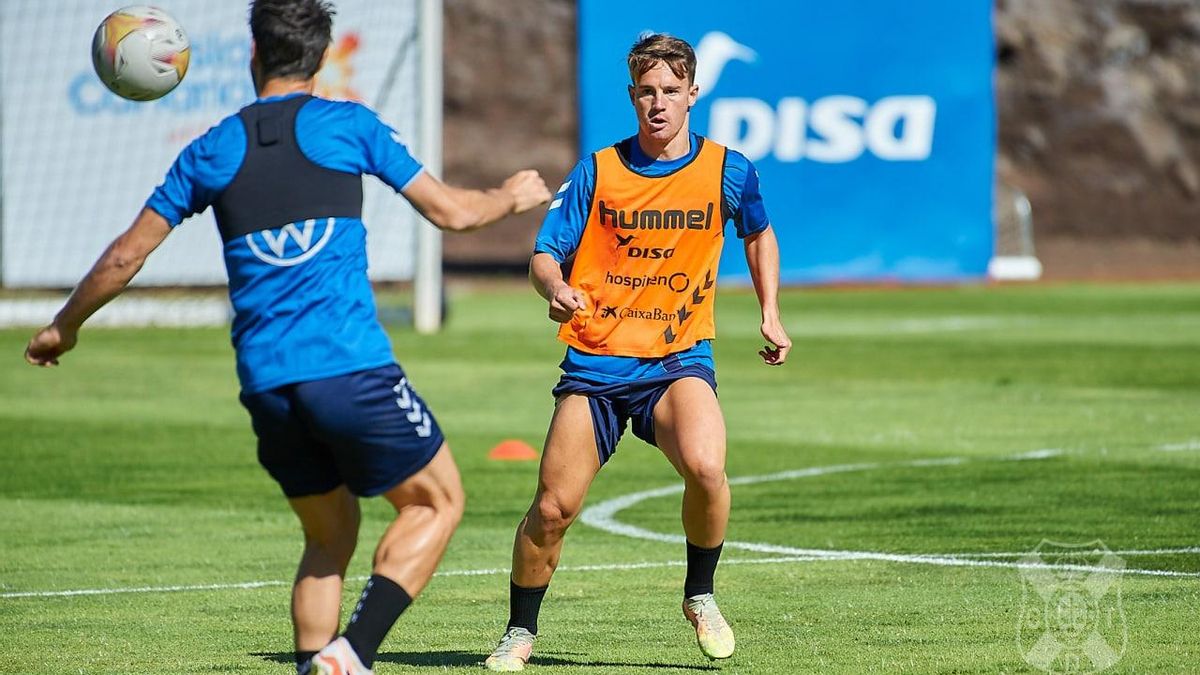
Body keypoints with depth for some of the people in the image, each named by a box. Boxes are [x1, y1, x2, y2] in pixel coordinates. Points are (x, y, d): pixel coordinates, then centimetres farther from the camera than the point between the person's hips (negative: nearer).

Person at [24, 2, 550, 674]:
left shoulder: (213, 151, 12)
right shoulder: (348, 124, 4)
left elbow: (126, 255, 17)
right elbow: (452, 211, 9)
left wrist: (64, 328, 33)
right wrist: (515, 196, 31)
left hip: (265, 385, 4)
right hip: (352, 368, -4)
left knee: (330, 536, 19)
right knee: (437, 500, 11)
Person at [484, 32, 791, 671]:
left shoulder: (726, 170, 1)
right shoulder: (597, 172, -1)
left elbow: (759, 234, 21)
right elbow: (544, 254, -1)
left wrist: (770, 316, 11)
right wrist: (555, 288, -24)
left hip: (678, 359, -1)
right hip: (596, 361, 1)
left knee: (706, 466, -30)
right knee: (552, 507, -5)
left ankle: (700, 596, -4)